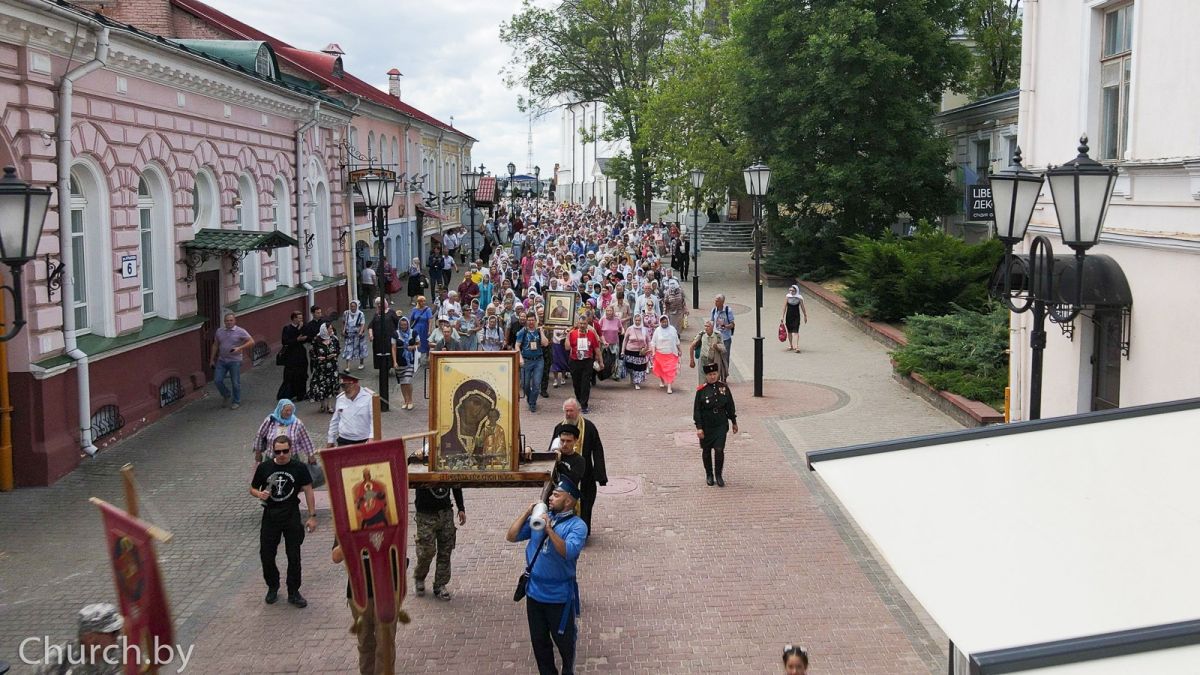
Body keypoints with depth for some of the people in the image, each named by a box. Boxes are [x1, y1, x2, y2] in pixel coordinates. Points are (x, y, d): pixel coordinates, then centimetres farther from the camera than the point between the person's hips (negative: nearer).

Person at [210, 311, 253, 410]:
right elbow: (215, 345, 15)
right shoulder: (219, 331, 6)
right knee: (218, 380, 0)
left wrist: (239, 348, -21)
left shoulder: (240, 331, -7)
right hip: (221, 360, 4)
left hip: (235, 361, -4)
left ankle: (236, 402, 19)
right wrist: (212, 359, 15)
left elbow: (251, 342, -10)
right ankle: (226, 395, 26)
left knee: (235, 383, 2)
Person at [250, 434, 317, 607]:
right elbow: (252, 488, 9)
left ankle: (293, 593, 17)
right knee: (266, 555, 6)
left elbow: (308, 491, -2)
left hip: (292, 516, -2)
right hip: (270, 515, 2)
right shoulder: (264, 467, -2)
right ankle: (273, 587, 30)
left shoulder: (299, 468, -6)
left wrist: (312, 516, -5)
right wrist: (259, 494, -15)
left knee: (294, 556, 3)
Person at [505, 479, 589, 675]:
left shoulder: (577, 525, -12)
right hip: (535, 592, 5)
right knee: (539, 641, 17)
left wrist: (549, 529, -32)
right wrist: (527, 513, -6)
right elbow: (511, 536, 3)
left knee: (563, 640, 11)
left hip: (560, 595, -5)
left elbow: (568, 552, -27)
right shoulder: (539, 517, 4)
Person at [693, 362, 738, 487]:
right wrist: (699, 427, -12)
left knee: (719, 450, -7)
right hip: (706, 426, -1)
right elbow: (697, 410, -7)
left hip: (721, 425, 1)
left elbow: (730, 406, 10)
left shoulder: (724, 387, 0)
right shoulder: (701, 390, -8)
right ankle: (709, 475, 28)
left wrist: (734, 422, 14)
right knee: (706, 451, 10)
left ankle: (718, 475, 10)